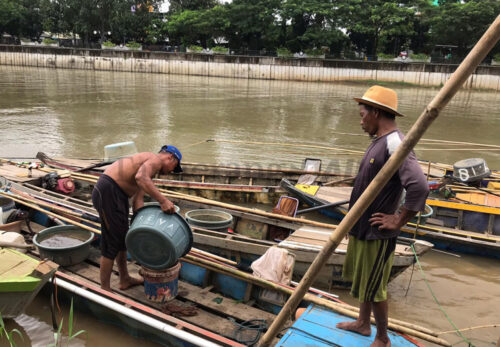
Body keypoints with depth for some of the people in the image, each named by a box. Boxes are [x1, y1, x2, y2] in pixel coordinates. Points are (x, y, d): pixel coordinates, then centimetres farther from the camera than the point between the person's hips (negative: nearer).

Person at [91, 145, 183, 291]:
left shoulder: (148, 166, 21)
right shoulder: (156, 159, -9)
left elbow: (137, 201, 13)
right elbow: (140, 178, -33)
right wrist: (163, 200, -35)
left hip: (115, 194, 11)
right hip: (108, 193, -11)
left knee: (122, 237, 20)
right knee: (112, 242, -1)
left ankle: (125, 279, 35)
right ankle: (105, 289, 13)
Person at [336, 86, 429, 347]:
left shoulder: (395, 145, -23)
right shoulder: (379, 141, 8)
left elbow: (419, 187, -33)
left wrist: (397, 221, -22)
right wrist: (354, 221, 15)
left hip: (376, 234, -9)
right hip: (360, 228, 9)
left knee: (373, 289, 7)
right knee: (361, 281, 24)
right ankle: (363, 324, 44)